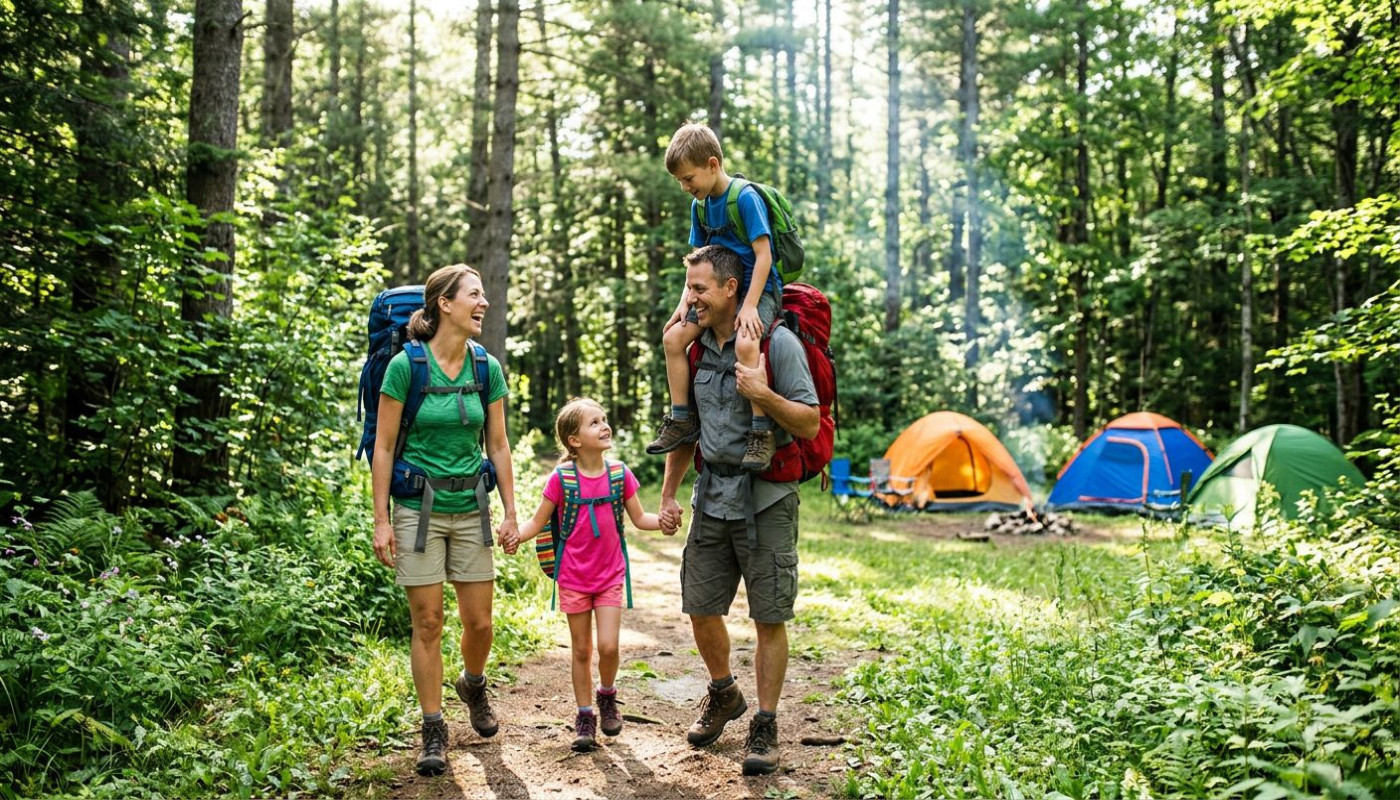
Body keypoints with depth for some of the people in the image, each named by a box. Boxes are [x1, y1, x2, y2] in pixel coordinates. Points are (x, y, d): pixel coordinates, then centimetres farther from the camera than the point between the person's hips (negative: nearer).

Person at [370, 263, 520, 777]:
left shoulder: (487, 368, 2)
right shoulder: (405, 366, -9)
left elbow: (497, 446, 7)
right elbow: (384, 446, -6)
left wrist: (510, 512, 5)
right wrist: (381, 520, -8)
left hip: (470, 509, 3)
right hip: (419, 509, -3)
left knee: (479, 622, 7)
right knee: (427, 623, 2)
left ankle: (472, 686, 38)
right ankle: (434, 731, 15)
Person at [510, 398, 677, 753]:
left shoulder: (619, 473, -3)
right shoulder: (561, 478, -10)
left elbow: (639, 517, 5)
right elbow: (537, 523, -3)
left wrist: (662, 521, -15)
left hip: (610, 575, 1)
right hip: (573, 577, -1)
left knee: (608, 646, -8)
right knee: (581, 650, 7)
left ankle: (607, 696, 22)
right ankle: (585, 716, 23)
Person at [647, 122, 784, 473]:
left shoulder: (746, 198, -16)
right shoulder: (700, 205, 8)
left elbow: (763, 255, -19)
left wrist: (749, 305, -24)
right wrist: (685, 302, 2)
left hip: (759, 288, -8)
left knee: (745, 344, -34)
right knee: (673, 337, -3)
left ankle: (762, 433, -27)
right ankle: (682, 419, 6)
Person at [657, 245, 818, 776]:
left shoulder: (776, 342, -10)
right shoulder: (696, 345, 8)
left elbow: (810, 424, -10)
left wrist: (764, 395, -26)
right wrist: (668, 495, 14)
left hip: (765, 498, -5)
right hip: (713, 496, 6)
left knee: (769, 619, 1)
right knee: (700, 608, 10)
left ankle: (765, 728, 15)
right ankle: (723, 695, 36)